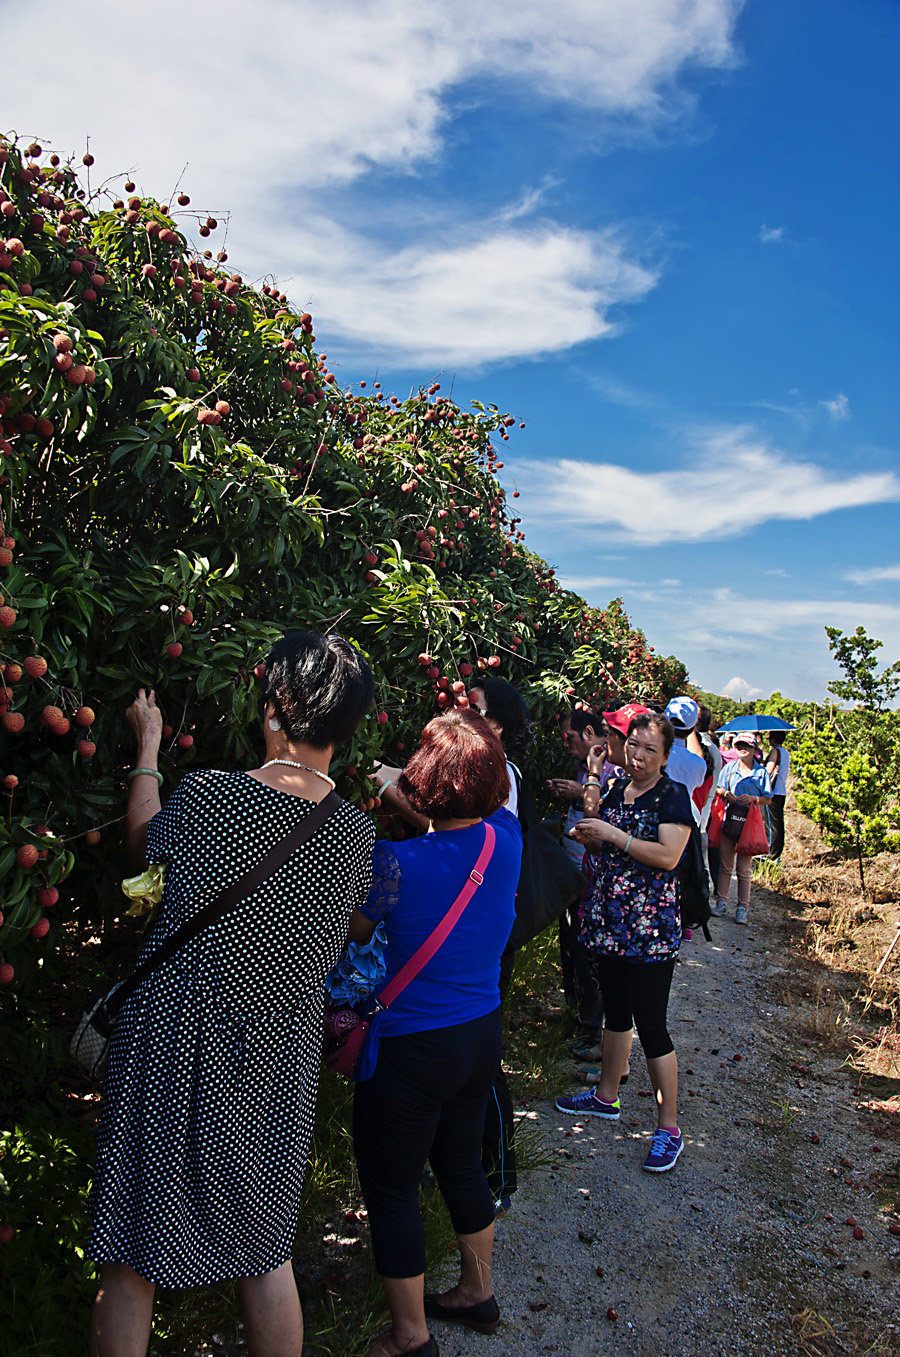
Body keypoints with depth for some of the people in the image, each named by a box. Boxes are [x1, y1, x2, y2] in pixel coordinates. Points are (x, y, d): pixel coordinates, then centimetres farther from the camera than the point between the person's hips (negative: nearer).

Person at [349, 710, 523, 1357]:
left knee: (391, 1188, 15)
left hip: (412, 1049, -6)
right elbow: (482, 804, 13)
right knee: (462, 1165, 27)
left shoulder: (399, 861, -26)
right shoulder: (506, 837, -11)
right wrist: (402, 797, 22)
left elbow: (355, 933, -8)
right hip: (482, 1036, 6)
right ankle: (477, 1292, 47)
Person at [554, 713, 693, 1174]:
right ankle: (607, 1096, 38)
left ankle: (669, 1127, 14)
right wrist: (590, 808, -4)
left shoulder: (673, 795, -9)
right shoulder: (615, 788, 10)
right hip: (609, 919, 6)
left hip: (651, 927, -6)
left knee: (651, 1026, -1)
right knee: (615, 1010, 21)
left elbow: (668, 856, -20)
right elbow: (597, 847, 13)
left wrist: (613, 835, -21)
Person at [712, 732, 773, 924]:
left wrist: (753, 798, -15)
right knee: (725, 865, 7)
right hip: (728, 821, 2)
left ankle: (742, 908, 9)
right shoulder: (729, 768, 8)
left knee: (744, 869, 1)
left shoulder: (761, 772, 2)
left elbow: (768, 799, 3)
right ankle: (721, 902, 15)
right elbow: (718, 789, 14)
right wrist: (725, 793, -8)